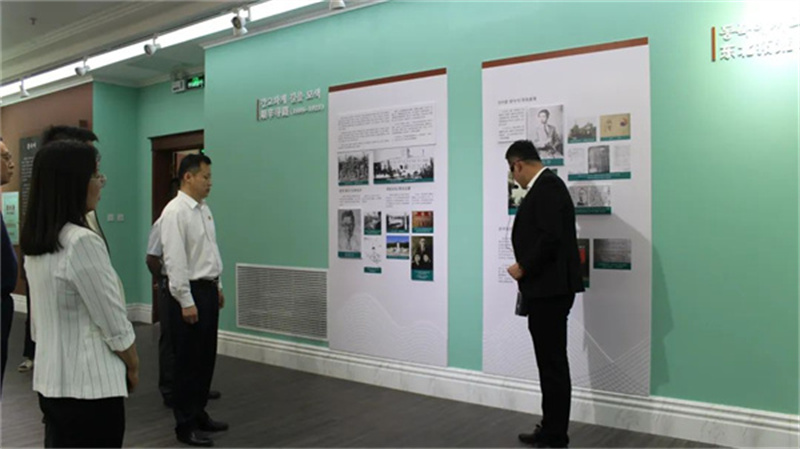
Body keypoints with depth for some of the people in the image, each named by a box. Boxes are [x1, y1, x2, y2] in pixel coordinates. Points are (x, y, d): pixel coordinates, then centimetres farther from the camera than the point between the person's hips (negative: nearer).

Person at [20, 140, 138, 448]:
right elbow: (114, 324, -17)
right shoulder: (82, 242, -22)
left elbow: (41, 319, 13)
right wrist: (133, 366, 0)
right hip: (89, 385, -9)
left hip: (51, 379, 9)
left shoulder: (35, 242, 6)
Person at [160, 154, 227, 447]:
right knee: (188, 361, 2)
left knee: (206, 357, 15)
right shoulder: (175, 212, -16)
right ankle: (185, 425, 14)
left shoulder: (204, 209, 11)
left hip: (208, 290, 9)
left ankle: (199, 414, 29)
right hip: (190, 293, -8)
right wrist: (186, 301, -20)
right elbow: (175, 261, -20)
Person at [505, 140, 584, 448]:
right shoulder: (545, 186, 17)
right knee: (551, 362, 15)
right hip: (547, 288, 11)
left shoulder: (546, 186, -14)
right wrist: (527, 269, 16)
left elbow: (551, 237, -24)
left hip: (550, 288, -11)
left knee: (553, 363, -2)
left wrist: (523, 267, -13)